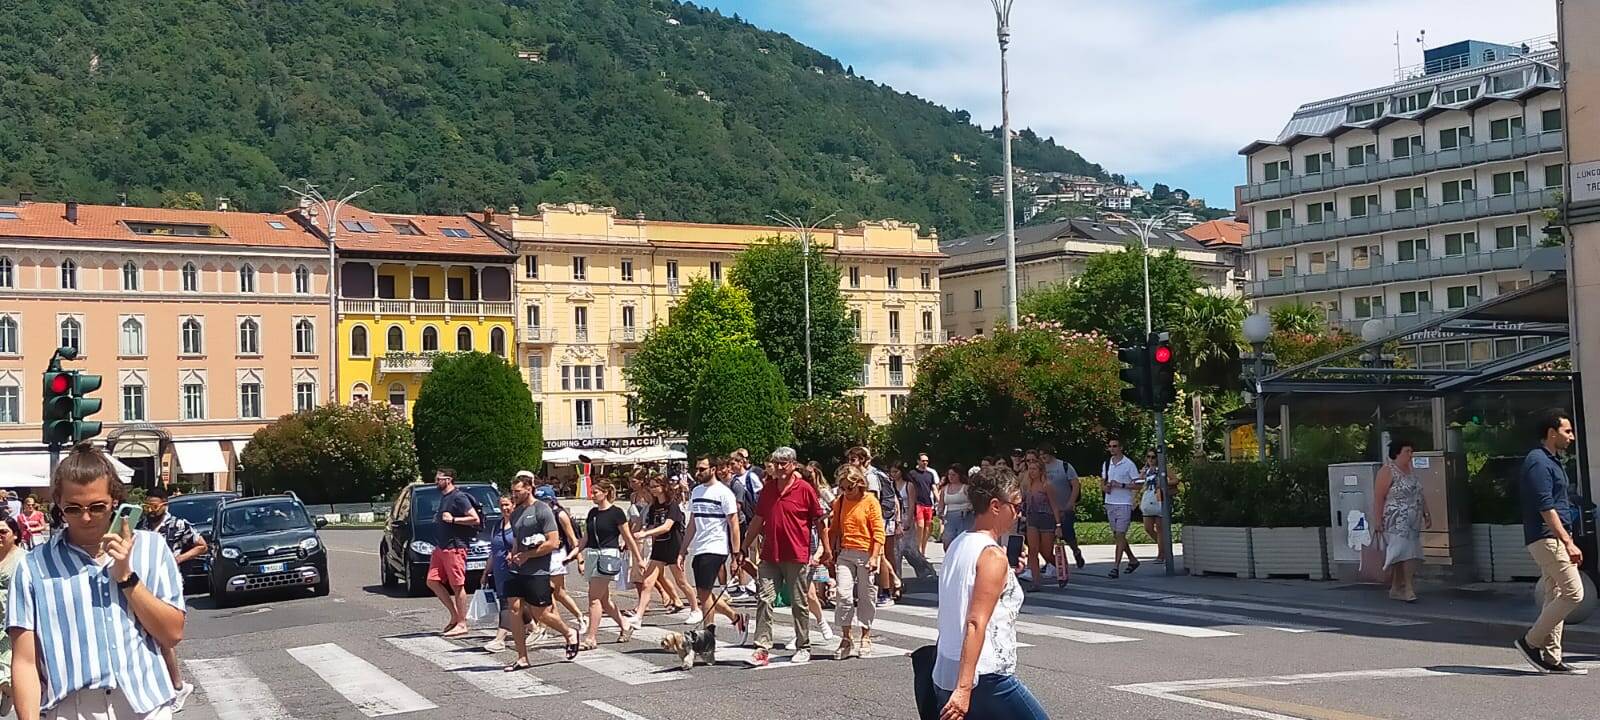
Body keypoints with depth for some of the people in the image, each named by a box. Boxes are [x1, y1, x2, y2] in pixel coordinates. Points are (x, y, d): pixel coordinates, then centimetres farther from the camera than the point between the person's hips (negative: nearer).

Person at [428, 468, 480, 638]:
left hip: (455, 547, -10)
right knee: (432, 581, 6)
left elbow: (475, 519, -16)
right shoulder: (443, 497, 17)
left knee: (457, 586, -5)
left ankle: (462, 624, 0)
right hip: (440, 547, 10)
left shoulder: (458, 497, -11)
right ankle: (455, 616, 14)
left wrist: (453, 519, -18)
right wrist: (438, 519, 14)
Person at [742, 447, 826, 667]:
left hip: (797, 556, -4)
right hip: (770, 555, 4)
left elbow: (819, 520, 0)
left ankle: (803, 648, 18)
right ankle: (763, 649, -3)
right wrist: (744, 548, 17)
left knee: (799, 604, 6)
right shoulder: (767, 488, 9)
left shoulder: (804, 488, -5)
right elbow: (758, 520, 17)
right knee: (764, 600, -4)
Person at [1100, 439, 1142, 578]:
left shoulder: (1129, 464, -6)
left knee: (1120, 535, -11)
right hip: (1110, 504, 7)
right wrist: (1105, 487, -2)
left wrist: (1121, 485, -18)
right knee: (1117, 535, 13)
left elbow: (1138, 484, -8)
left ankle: (1116, 567, -13)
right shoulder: (1106, 464, 13)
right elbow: (1102, 482, 21)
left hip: (1124, 504, -7)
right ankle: (1132, 560, 30)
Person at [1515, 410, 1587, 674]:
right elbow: (1545, 507, -20)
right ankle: (1531, 641, -5)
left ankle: (1551, 658, 10)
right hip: (1547, 539, -11)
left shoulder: (1552, 461, 19)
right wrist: (1568, 542, -22)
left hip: (1553, 540, 11)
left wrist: (1567, 541, 19)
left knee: (1556, 597, 9)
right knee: (1573, 593, -13)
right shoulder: (1538, 462, -14)